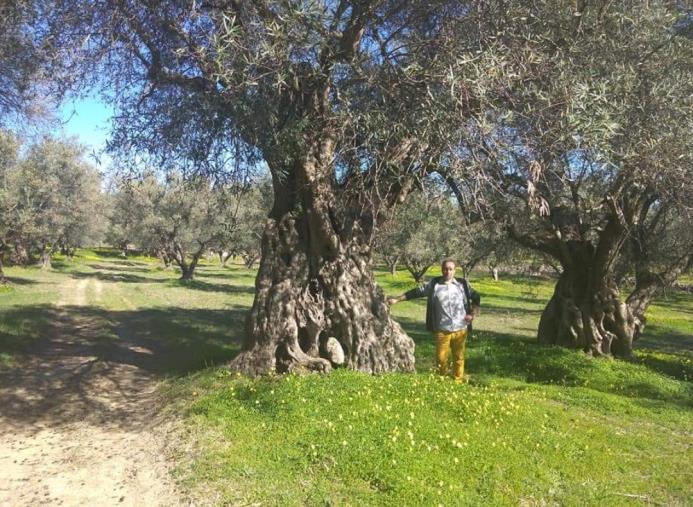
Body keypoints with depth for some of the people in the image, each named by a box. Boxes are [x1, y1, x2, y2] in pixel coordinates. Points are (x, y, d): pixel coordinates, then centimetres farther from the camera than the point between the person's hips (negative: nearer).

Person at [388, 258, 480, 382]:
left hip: (460, 329, 1)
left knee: (459, 357, 8)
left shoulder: (463, 284, 5)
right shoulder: (433, 284, 2)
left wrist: (473, 313, 5)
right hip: (442, 330, -1)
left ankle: (458, 382, 21)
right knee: (441, 358, 0)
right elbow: (416, 292, 4)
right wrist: (397, 299, 1)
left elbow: (476, 297, 17)